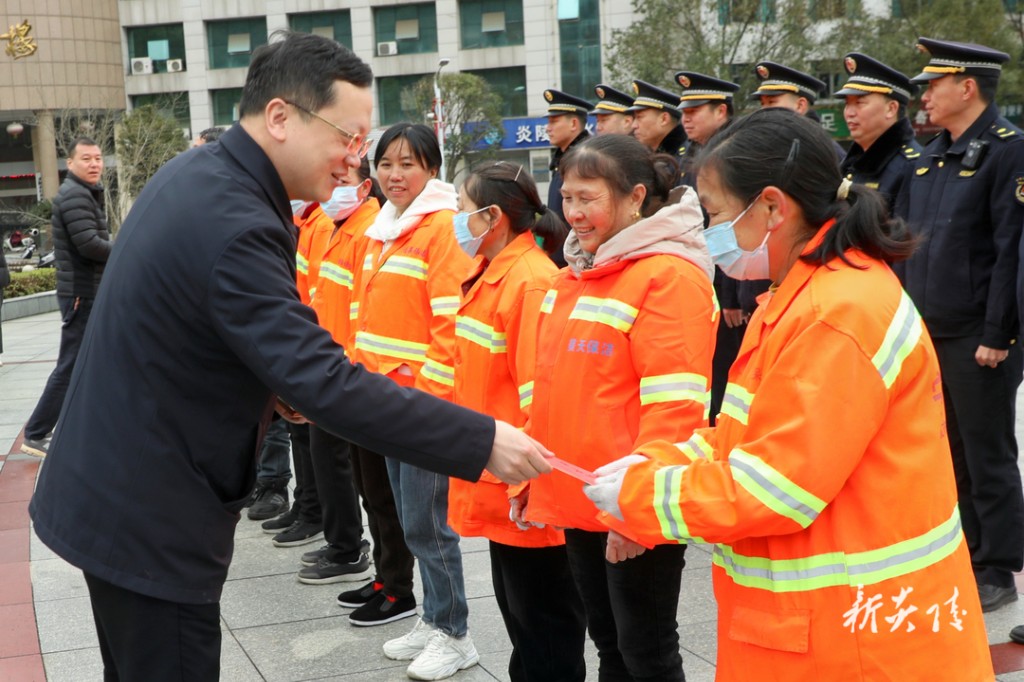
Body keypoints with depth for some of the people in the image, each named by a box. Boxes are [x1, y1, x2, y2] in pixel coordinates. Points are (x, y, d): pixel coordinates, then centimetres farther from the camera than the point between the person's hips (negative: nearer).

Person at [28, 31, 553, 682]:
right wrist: (482, 441, -29)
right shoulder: (234, 224, -27)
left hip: (112, 492, 10)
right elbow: (328, 385, -31)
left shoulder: (194, 170, 4)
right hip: (152, 521, -10)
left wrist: (276, 383, 9)